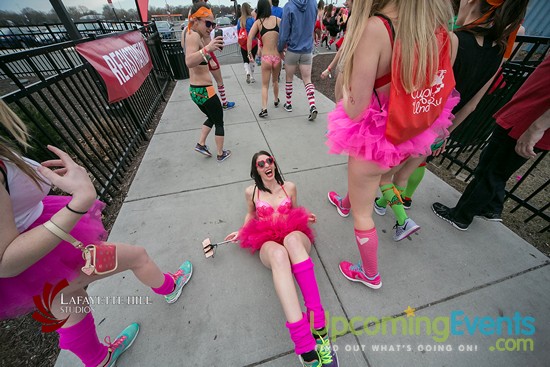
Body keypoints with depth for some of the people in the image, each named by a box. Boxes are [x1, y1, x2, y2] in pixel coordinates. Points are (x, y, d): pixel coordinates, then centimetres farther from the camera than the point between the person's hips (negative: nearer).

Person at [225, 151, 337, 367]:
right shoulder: (251, 192, 12)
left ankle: (318, 323, -40)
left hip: (295, 237, 1)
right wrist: (241, 232, 10)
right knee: (279, 253, -40)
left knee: (292, 238, -39)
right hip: (268, 244, -1)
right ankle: (305, 347, -47)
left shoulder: (289, 187, 13)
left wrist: (305, 218, 2)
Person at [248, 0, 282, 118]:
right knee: (275, 81, 24)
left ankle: (264, 109, -10)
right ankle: (276, 100, 41)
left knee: (265, 85, 6)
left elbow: (250, 38, -7)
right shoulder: (277, 20, 6)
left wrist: (250, 54, -2)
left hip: (266, 58, -1)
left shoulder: (258, 22, 4)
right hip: (277, 56, 1)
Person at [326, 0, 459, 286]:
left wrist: (346, 86, -3)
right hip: (409, 135, 8)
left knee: (361, 214, 13)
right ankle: (346, 203, 68)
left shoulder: (375, 28, -22)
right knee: (364, 182, 35)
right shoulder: (443, 32, -1)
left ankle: (370, 275, 36)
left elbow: (355, 110, -23)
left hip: (373, 138, -7)